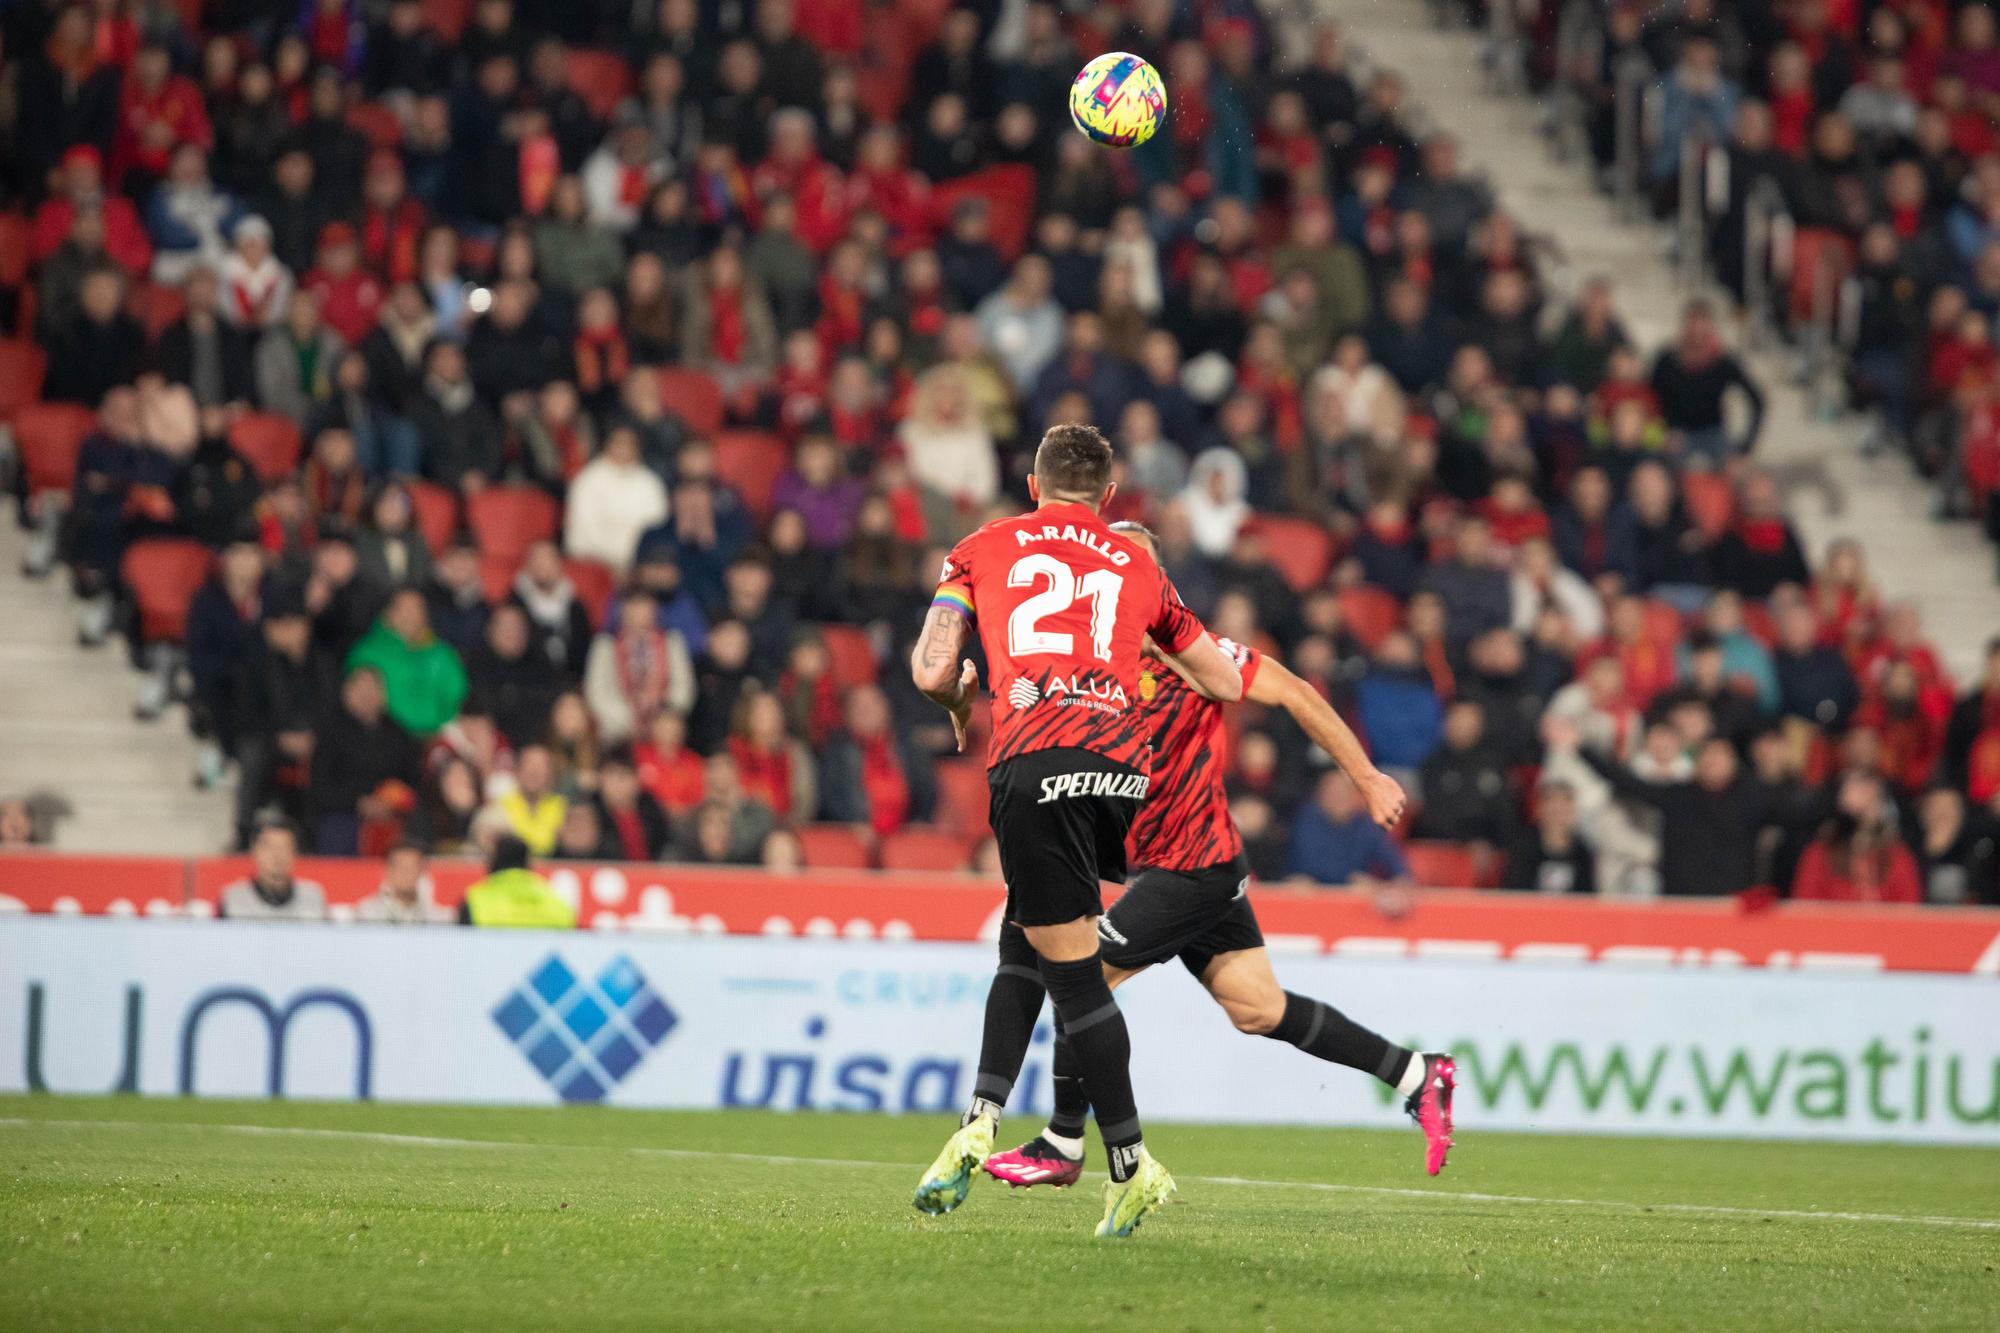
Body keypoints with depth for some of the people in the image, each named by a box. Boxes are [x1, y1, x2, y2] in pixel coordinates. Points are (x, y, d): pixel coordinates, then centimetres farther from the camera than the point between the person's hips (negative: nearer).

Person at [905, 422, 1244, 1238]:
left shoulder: (984, 549, 17)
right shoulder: (1137, 567, 24)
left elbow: (931, 673, 9)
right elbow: (1227, 685, 29)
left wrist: (960, 700, 31)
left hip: (1034, 764, -4)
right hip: (1121, 765, 4)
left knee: (1072, 970, -2)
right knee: (1024, 943, 20)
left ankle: (1130, 1166, -5)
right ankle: (980, 1120, 10)